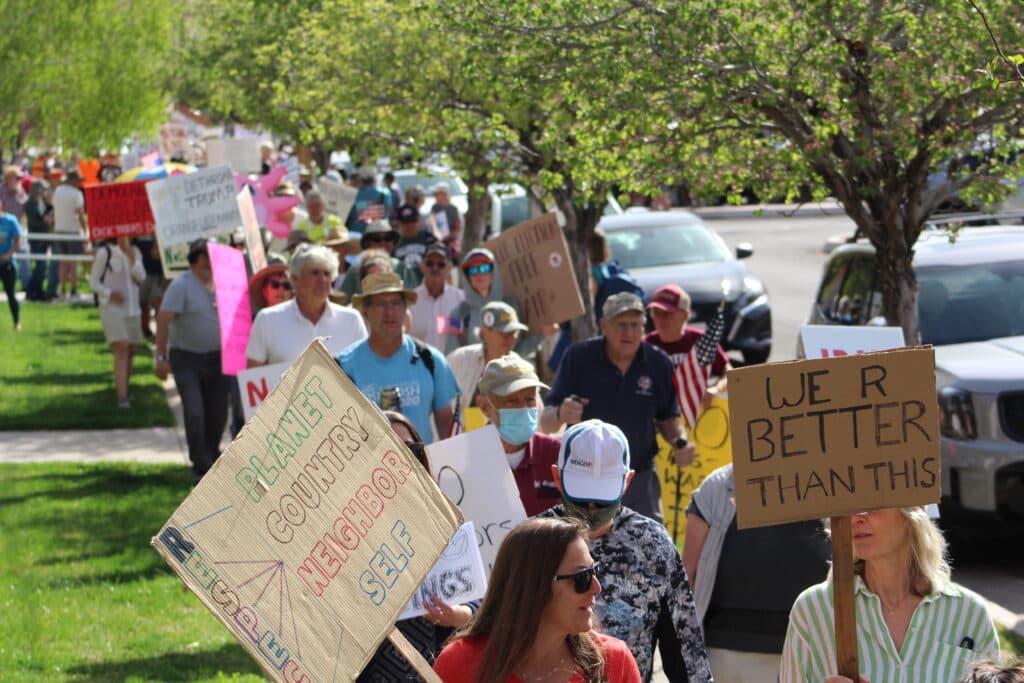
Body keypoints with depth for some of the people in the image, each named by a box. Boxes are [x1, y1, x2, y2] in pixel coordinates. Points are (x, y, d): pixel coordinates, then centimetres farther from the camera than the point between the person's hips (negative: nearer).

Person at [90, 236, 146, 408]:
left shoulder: (135, 252, 8)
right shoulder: (105, 253, -7)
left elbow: (141, 277, -5)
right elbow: (93, 281, -3)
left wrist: (130, 256, -15)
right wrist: (110, 293, -19)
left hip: (132, 308, 6)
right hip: (112, 308, -6)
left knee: (130, 352, 11)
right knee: (121, 350, -18)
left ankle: (124, 390, 29)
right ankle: (122, 397, -23)